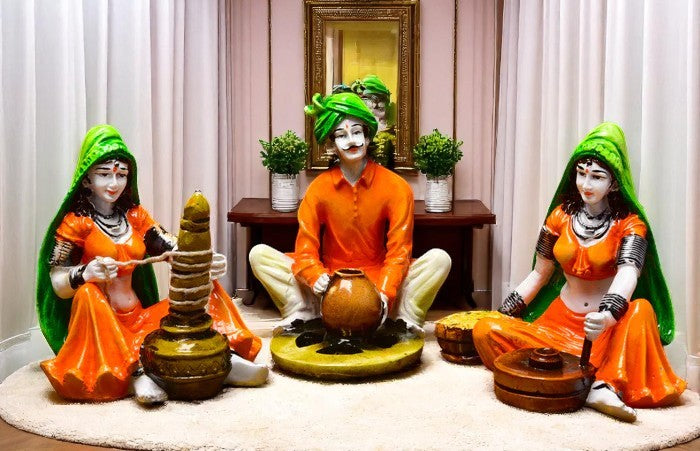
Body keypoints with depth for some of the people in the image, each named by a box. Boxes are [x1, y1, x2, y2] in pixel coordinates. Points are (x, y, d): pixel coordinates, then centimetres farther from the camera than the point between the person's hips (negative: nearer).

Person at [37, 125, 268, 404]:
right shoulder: (76, 222, -2)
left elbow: (175, 250, -1)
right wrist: (87, 273, -32)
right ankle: (131, 374, -41)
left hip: (137, 317, 5)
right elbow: (57, 283, -10)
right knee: (88, 293, -35)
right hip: (98, 320, -5)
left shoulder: (134, 215, 11)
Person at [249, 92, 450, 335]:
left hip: (377, 278, -1)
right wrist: (317, 278, -29)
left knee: (439, 259, -23)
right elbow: (306, 250, -7)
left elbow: (398, 252, -10)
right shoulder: (319, 188, -4)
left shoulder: (396, 187, -7)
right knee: (259, 255, -15)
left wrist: (384, 293, -27)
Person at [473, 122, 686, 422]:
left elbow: (627, 276, -25)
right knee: (485, 331, -23)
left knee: (642, 310, -35)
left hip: (609, 330, -3)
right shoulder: (561, 216, 4)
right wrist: (501, 315, 2)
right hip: (560, 322, 3)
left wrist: (606, 316, -46)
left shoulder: (630, 225, -6)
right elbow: (539, 275, 11)